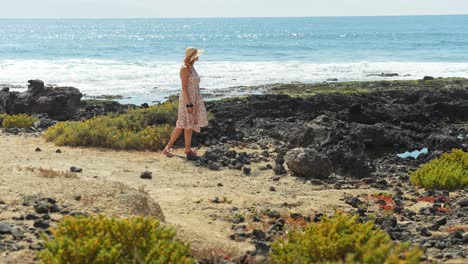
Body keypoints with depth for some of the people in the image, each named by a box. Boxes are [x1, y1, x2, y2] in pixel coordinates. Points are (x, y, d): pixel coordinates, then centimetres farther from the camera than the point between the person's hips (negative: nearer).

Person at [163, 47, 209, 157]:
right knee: (182, 125, -5)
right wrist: (189, 104, -23)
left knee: (190, 125, 10)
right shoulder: (185, 69, -17)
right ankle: (168, 147, 4)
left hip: (194, 99, 9)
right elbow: (184, 87, -20)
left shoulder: (191, 67, 11)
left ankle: (188, 148, 15)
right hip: (187, 100, -9)